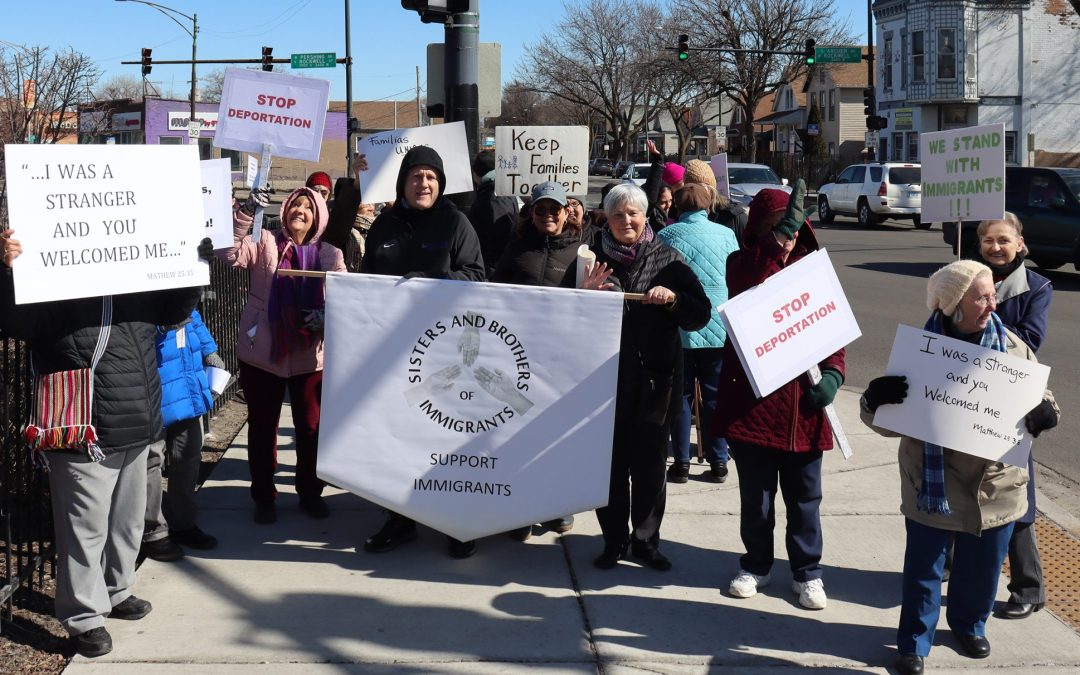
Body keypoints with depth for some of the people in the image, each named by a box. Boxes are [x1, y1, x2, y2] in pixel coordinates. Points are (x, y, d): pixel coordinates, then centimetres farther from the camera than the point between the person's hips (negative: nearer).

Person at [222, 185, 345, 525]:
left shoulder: (329, 254, 7)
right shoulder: (265, 243, 1)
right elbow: (230, 253, -15)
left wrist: (328, 313, -20)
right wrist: (245, 213, -26)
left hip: (311, 354, 1)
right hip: (262, 352, -1)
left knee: (311, 427, 8)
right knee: (262, 426, 8)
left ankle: (310, 492, 27)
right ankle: (263, 496, 22)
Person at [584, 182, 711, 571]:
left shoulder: (667, 260, 2)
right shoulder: (594, 258, 5)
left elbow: (700, 315, -1)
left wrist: (673, 299, -19)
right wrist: (586, 293, -10)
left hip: (655, 379, -1)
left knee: (650, 465, 5)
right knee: (611, 464, 4)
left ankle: (646, 540, 19)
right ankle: (614, 541, 17)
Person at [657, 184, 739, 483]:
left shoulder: (666, 236, -2)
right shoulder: (726, 235, 2)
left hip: (679, 328, -1)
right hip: (719, 328, 1)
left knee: (680, 394, 8)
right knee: (716, 395, 9)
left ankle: (681, 462, 9)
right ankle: (718, 462, 12)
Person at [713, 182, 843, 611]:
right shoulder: (742, 263, -2)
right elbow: (749, 284, -26)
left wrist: (833, 373, -9)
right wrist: (779, 237, -35)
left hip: (803, 403, 2)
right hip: (752, 399, -2)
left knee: (804, 495, 10)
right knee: (756, 493, 11)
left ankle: (807, 572, 24)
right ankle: (756, 564, 28)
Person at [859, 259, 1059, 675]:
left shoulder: (1012, 347, -3)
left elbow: (1038, 400, 7)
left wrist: (1044, 413, -17)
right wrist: (875, 400, -28)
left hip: (995, 485, 3)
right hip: (934, 483, -3)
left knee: (983, 566, 18)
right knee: (923, 565, 8)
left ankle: (969, 624, 44)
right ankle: (914, 641, 26)